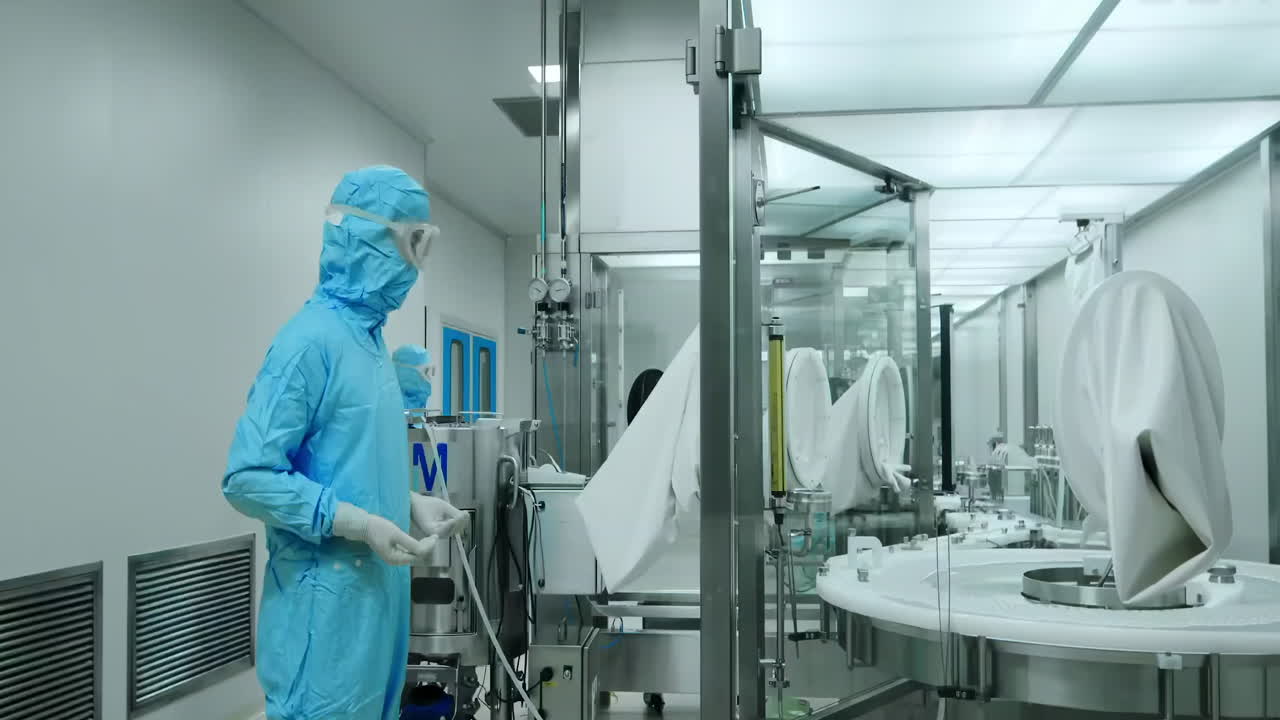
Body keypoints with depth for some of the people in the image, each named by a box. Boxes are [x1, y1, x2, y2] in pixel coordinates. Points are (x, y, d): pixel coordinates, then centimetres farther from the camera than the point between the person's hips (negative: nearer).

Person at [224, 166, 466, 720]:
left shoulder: (368, 335, 9)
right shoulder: (312, 339, -18)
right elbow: (247, 478, -20)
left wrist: (412, 503, 7)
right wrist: (358, 524, -21)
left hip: (376, 584, 9)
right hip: (328, 595, -9)